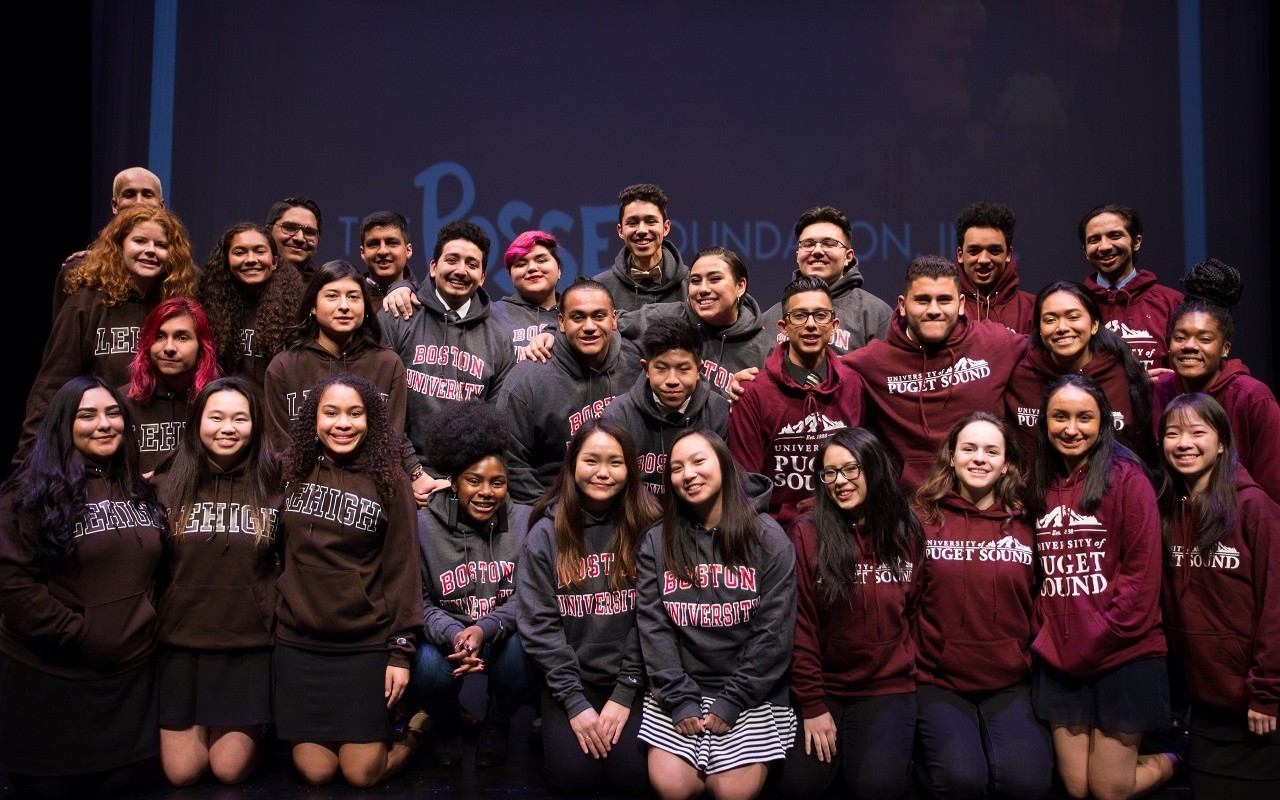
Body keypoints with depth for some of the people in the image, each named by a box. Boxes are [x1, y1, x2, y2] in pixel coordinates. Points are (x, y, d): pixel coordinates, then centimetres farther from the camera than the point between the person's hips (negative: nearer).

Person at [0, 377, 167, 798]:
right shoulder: (34, 491, -9)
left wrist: (147, 621, 5)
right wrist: (76, 635, -16)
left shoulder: (139, 489, 10)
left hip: (129, 673, 5)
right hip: (50, 675, -4)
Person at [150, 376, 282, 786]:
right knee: (181, 771, 4)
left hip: (248, 647, -1)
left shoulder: (272, 487, -4)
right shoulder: (168, 485, -1)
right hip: (180, 643, 1)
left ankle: (248, 729, 34)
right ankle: (202, 726, 36)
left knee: (229, 769, 2)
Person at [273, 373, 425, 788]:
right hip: (298, 642, 3)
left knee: (362, 774, -1)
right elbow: (278, 556, 12)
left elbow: (402, 570, -5)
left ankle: (416, 725, 26)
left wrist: (401, 650, -7)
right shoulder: (292, 474, 1)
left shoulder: (389, 482, -6)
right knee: (315, 772, 3)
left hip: (366, 645, -2)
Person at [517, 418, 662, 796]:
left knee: (633, 775, -16)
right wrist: (574, 701, -11)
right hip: (570, 679, 1)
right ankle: (555, 725, 15)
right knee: (574, 774, -16)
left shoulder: (648, 529, -4)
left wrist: (625, 693, -11)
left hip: (632, 679, 0)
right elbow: (539, 623, -5)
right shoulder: (547, 533, -2)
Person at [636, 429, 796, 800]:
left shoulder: (768, 538, -2)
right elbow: (653, 627, -2)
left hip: (752, 692, -1)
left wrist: (732, 701, -10)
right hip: (679, 690, 2)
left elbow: (774, 631, -6)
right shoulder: (656, 542, 5)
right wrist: (680, 699, -11)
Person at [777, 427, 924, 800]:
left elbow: (916, 610, 11)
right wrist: (812, 705, -8)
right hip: (821, 685, -1)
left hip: (887, 685, 1)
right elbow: (798, 623, -8)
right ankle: (836, 745, 13)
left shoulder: (907, 532, 0)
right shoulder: (807, 533, -8)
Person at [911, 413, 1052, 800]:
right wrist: (910, 669, -3)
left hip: (1011, 684, 2)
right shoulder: (925, 519, -1)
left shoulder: (1026, 523, 4)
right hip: (940, 681, -2)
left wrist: (1035, 664, 7)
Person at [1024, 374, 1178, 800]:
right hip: (1060, 659, 5)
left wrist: (1096, 641, -15)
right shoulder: (1039, 484, 9)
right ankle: (1142, 757, 36)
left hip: (1122, 656, -5)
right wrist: (1045, 638, -1)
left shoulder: (1126, 477, -8)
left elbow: (1142, 572, -12)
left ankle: (1170, 762, 30)